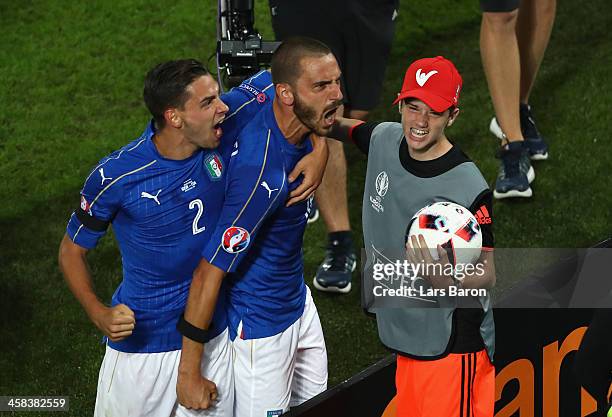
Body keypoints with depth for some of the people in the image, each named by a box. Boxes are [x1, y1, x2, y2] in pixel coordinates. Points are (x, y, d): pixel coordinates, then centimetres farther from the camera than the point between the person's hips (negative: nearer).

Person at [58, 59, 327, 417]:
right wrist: (99, 314, -21)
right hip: (141, 344, -3)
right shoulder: (115, 177, -19)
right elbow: (72, 251, -5)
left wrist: (319, 148, -17)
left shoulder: (225, 123, -13)